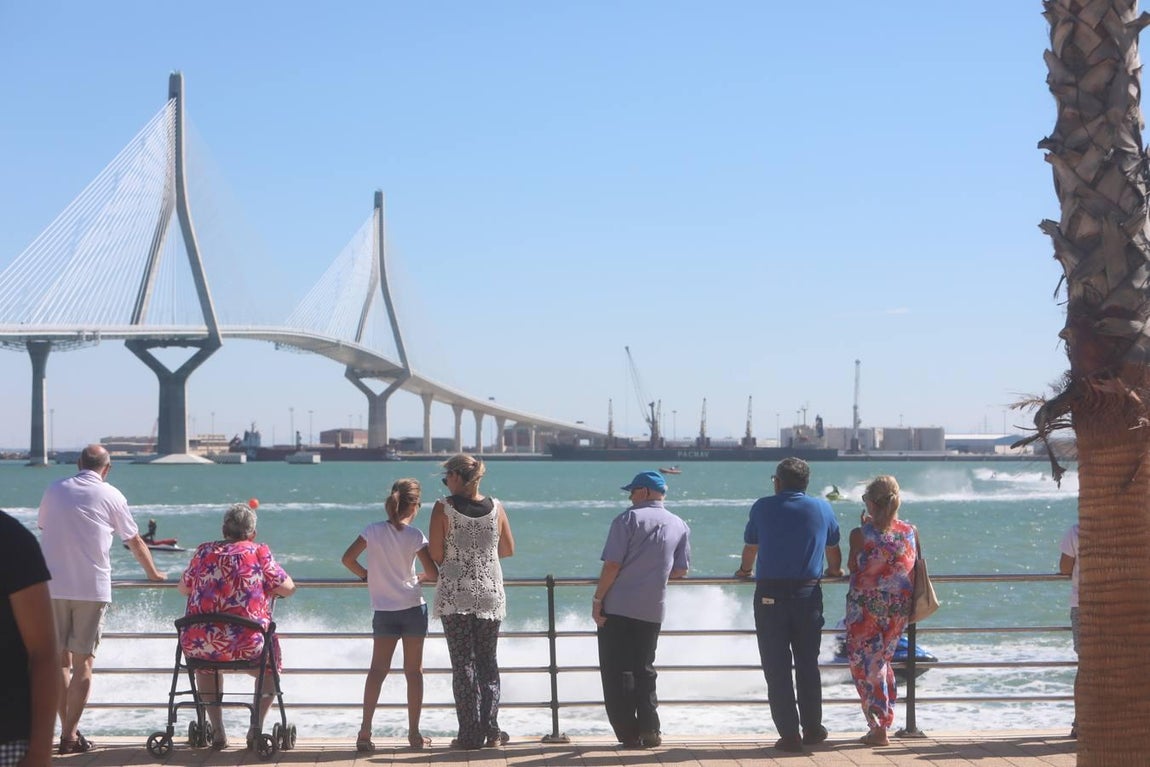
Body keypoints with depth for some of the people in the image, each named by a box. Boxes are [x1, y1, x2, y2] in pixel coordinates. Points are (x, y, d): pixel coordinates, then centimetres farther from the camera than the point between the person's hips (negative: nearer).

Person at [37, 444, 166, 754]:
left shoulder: (54, 491, 11)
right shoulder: (111, 496, 3)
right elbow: (135, 543, 12)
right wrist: (153, 573, 30)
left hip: (51, 586, 3)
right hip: (91, 588, -2)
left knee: (60, 659, 11)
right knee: (83, 662, 2)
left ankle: (67, 728, 10)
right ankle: (70, 736, -2)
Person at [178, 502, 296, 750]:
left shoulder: (203, 551, 7)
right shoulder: (259, 552, -1)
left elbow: (183, 588, 21)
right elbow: (288, 588, 4)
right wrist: (267, 586, 25)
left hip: (197, 644, 2)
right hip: (246, 647, -2)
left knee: (206, 661, 38)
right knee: (270, 664, 30)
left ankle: (217, 730, 32)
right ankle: (257, 727, 20)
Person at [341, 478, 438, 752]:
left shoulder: (373, 530, -2)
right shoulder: (415, 535, -9)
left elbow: (348, 559, -1)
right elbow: (432, 573, -11)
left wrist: (367, 575, 15)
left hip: (384, 610, 2)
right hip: (413, 607, -2)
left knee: (377, 669, 5)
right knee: (414, 671, 7)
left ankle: (365, 731, -5)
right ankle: (414, 733, 11)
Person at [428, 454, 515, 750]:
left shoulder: (444, 508, -10)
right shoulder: (495, 508, 0)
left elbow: (435, 555, -11)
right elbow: (509, 549, 9)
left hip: (455, 595, -3)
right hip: (490, 594, 3)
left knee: (463, 663, 3)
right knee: (488, 661, 13)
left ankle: (470, 734, 2)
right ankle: (491, 729, 8)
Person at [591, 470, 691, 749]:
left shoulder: (628, 519, -7)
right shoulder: (680, 526, 8)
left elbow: (612, 564, -13)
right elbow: (680, 571, 10)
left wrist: (598, 599, -6)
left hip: (618, 607, -5)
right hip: (653, 610, 5)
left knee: (616, 672, 2)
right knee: (644, 670, 16)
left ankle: (629, 733, -1)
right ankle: (650, 731, 12)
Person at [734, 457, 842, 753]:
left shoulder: (763, 507, 2)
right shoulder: (822, 508, 6)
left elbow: (750, 546, 16)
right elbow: (833, 548, 21)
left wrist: (745, 570, 36)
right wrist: (835, 570, 42)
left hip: (770, 594, -2)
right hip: (808, 594, 2)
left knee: (776, 668, 2)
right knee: (808, 665, 14)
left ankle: (789, 734, 0)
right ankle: (812, 729, 19)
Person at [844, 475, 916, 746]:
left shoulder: (861, 534, -13)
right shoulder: (910, 532, -2)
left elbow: (852, 567, -1)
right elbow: (914, 567, 8)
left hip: (866, 606, -4)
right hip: (899, 606, 5)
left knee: (865, 666, 5)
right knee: (882, 662, 20)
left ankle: (878, 729, 0)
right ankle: (885, 723, 24)